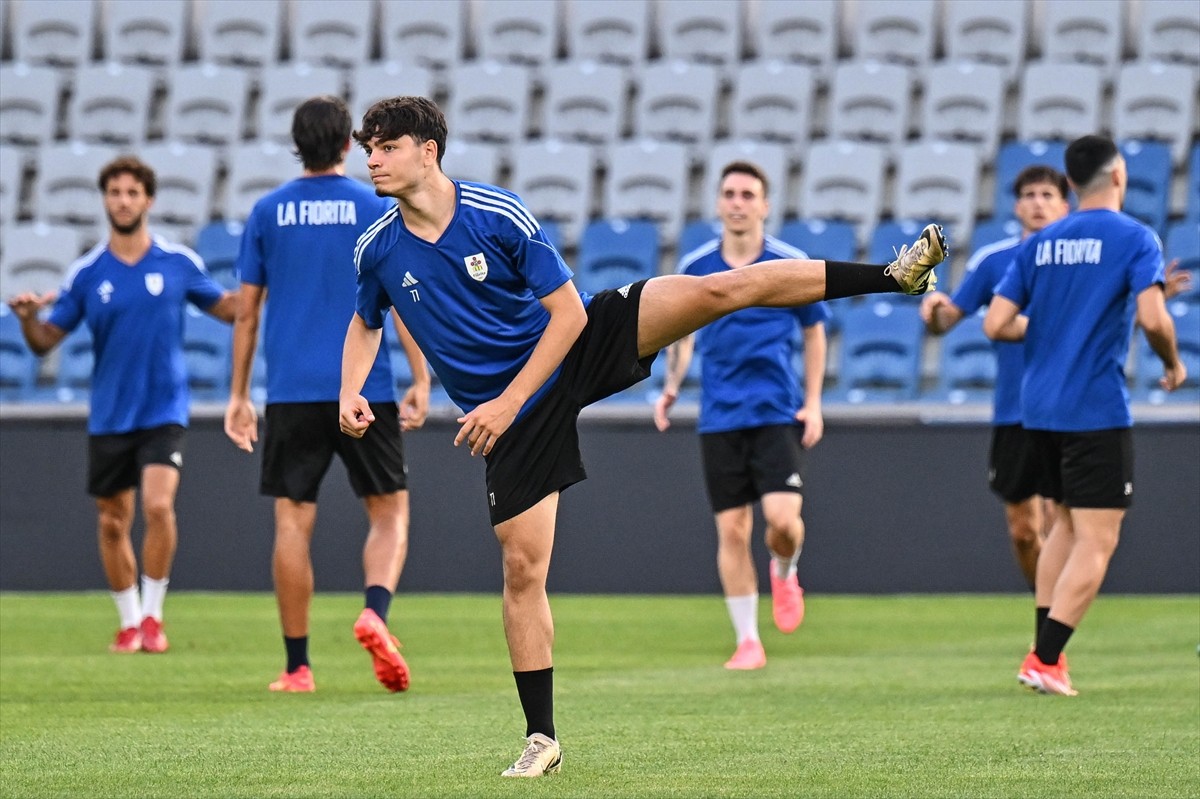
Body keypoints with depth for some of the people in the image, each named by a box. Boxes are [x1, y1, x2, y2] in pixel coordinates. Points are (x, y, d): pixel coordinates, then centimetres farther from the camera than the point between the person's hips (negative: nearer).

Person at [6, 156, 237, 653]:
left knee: (158, 504, -21)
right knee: (112, 524, 7)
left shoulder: (179, 263, -1)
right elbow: (46, 342, 1)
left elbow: (226, 308, 12)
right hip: (109, 418, 2)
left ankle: (153, 616, -6)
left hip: (164, 411, -2)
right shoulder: (86, 273, 0)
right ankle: (129, 622, 24)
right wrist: (27, 318, -20)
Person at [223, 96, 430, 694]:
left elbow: (247, 311, 8)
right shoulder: (377, 208, 1)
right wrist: (420, 380, 0)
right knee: (390, 511, 8)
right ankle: (375, 612, -19)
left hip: (291, 393, 1)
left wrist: (238, 394, 14)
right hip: (365, 391, -1)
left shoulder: (268, 212, 6)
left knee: (293, 523, 3)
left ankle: (297, 666, 3)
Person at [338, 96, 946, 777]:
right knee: (522, 565, -5)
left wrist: (508, 402, -20)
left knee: (720, 290, -16)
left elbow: (568, 313, -14)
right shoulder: (377, 252, -6)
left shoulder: (499, 214, -17)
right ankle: (542, 739, 5)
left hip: (583, 344, -2)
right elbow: (366, 325, 15)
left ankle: (891, 274, -10)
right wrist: (352, 393, -5)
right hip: (512, 418, 2)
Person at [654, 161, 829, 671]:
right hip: (720, 417, 2)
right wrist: (672, 385, 2)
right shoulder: (695, 266, 3)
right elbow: (683, 329, 16)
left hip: (777, 413, -2)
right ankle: (747, 641, 9)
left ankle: (784, 573, 20)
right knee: (732, 530, -1)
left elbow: (814, 332, 8)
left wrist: (813, 403, 2)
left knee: (782, 517, -16)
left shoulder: (792, 264, -2)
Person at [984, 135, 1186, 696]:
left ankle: (1047, 651, 19)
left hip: (1039, 410, 6)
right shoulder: (1134, 239, -7)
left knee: (1066, 524, 21)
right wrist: (1173, 363, 0)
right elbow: (1152, 318, -19)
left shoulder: (1039, 244, 9)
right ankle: (1045, 660, -11)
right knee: (1097, 541, -3)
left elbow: (996, 324, 3)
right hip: (1097, 410, -6)